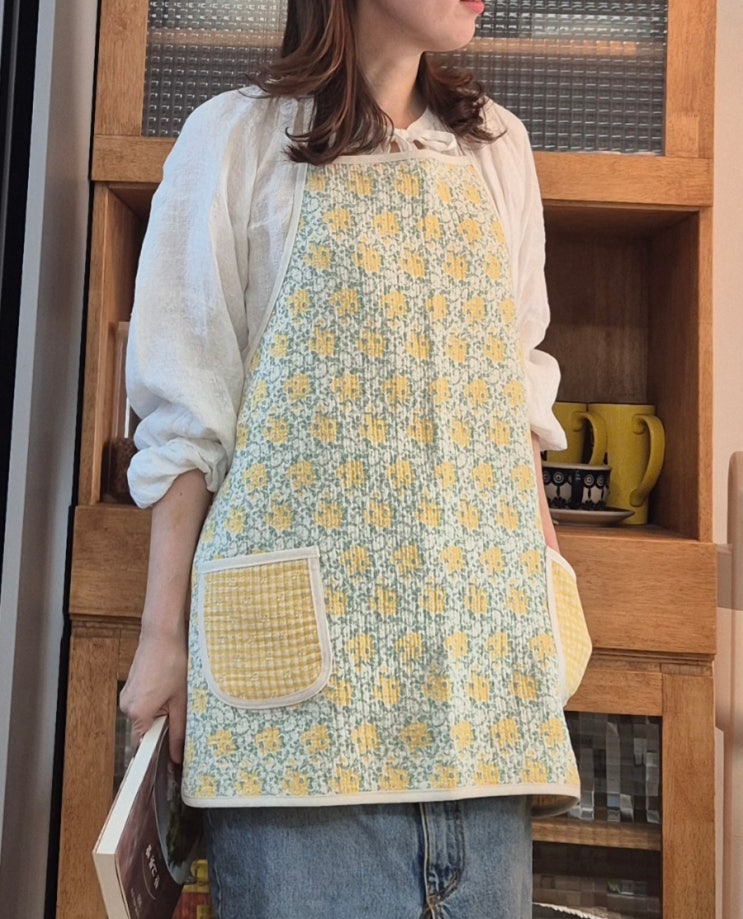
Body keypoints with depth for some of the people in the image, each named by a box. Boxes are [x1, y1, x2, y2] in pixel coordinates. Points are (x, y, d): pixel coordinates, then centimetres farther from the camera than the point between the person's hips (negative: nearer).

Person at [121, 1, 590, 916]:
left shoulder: (498, 148, 16)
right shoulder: (238, 137, 5)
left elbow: (517, 387, 16)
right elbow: (186, 416, 0)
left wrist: (546, 569, 9)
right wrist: (163, 635, -2)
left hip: (477, 622, 4)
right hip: (306, 620, -3)